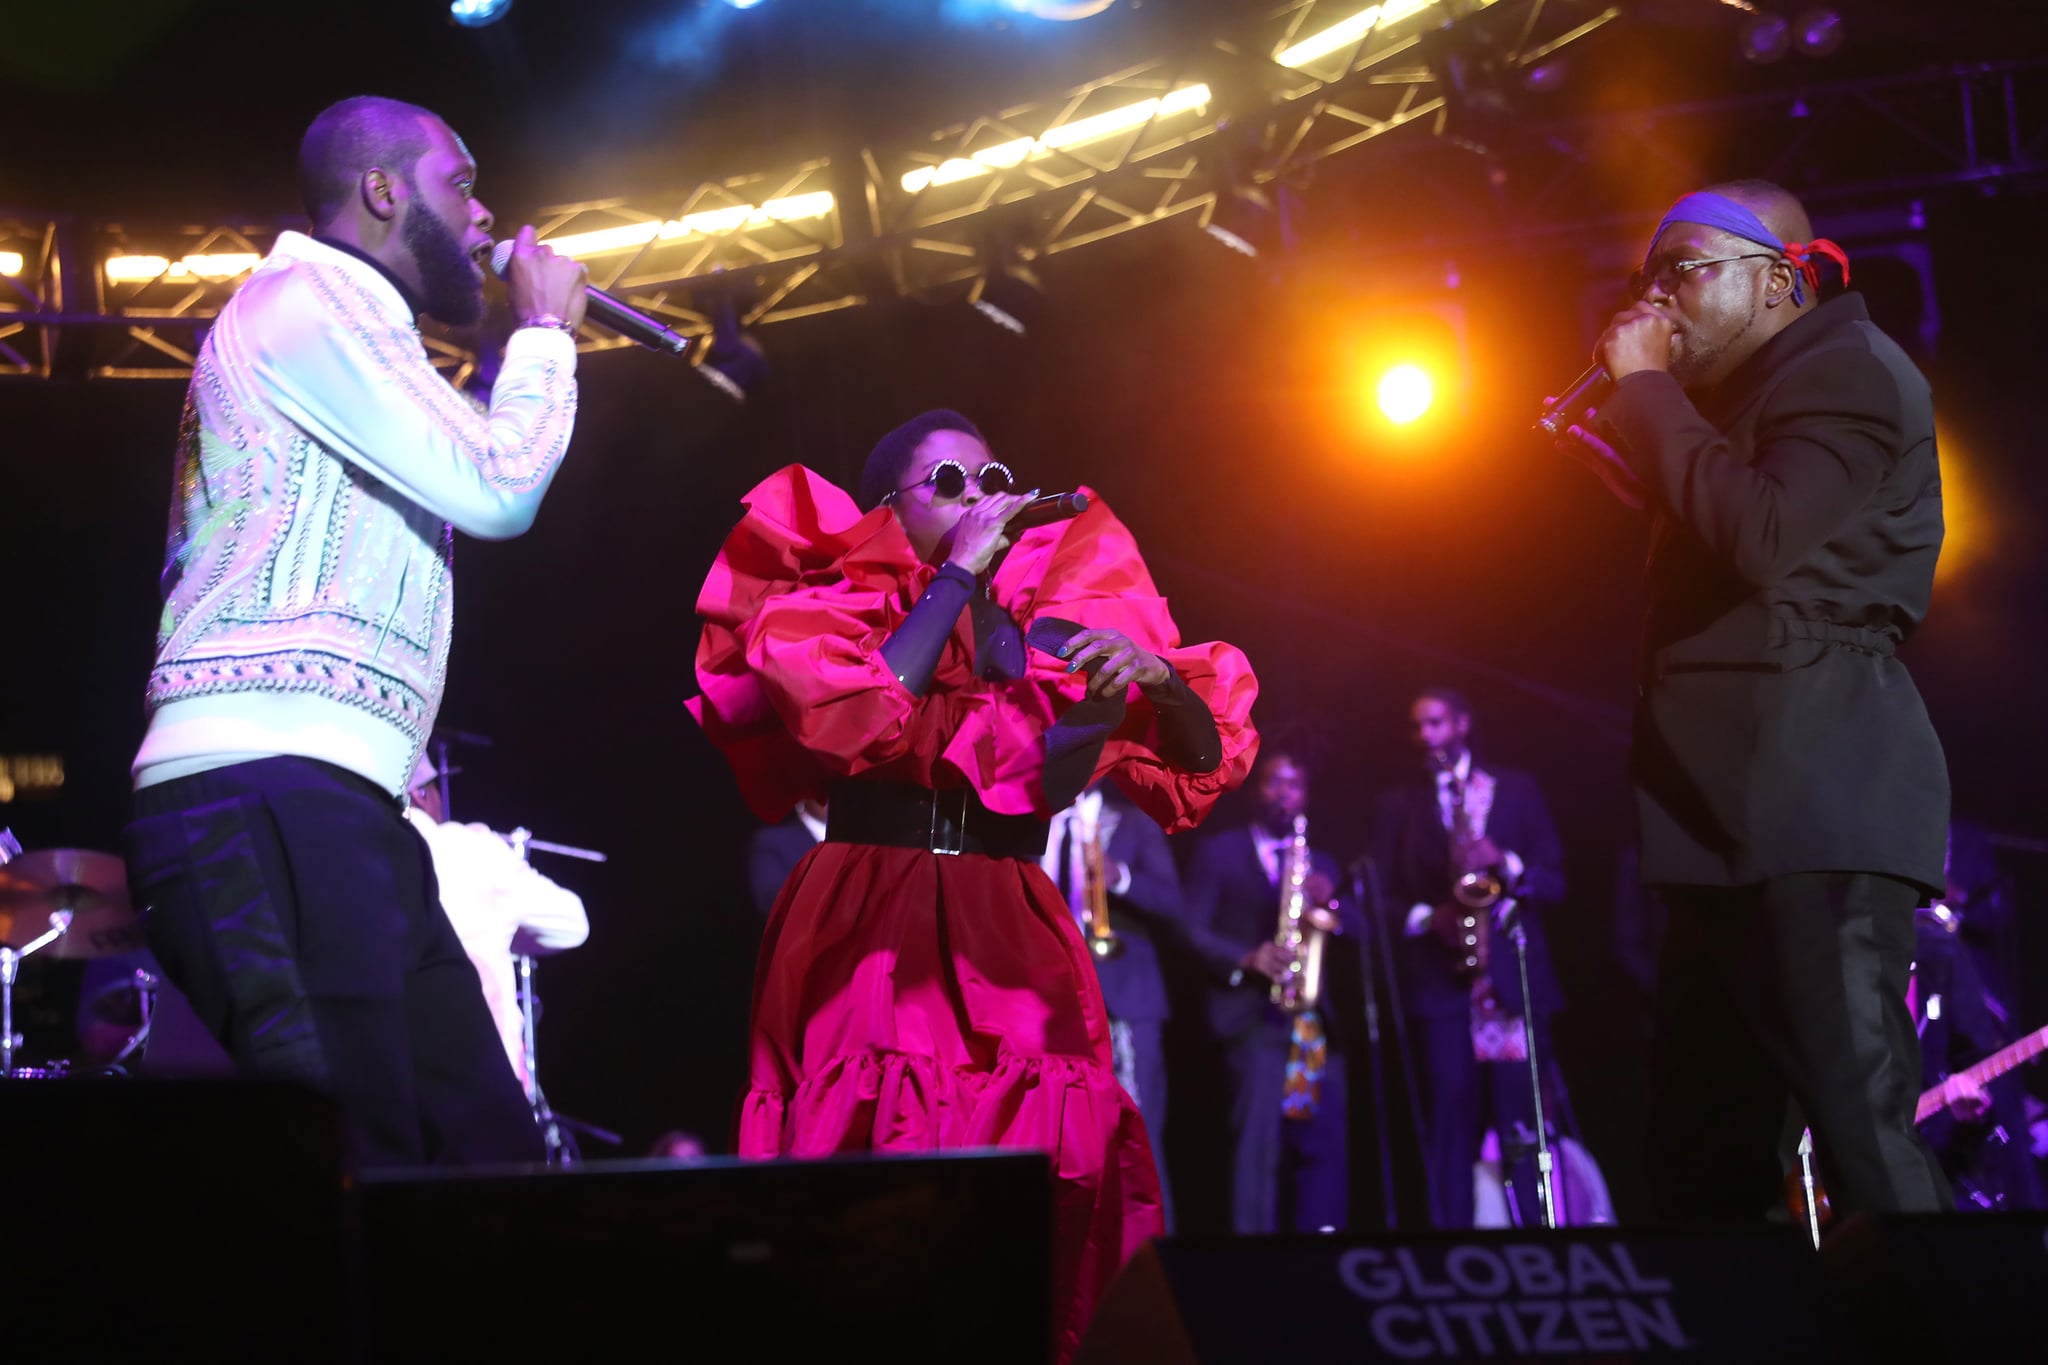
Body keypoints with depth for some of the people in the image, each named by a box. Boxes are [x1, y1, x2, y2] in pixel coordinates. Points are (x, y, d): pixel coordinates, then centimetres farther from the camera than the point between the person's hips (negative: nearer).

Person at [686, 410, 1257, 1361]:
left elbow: (1200, 765, 10)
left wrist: (1158, 675, -11)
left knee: (1041, 1223, -9)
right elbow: (859, 720, -16)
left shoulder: (1051, 631, 13)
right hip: (868, 950, -2)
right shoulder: (834, 611, 7)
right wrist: (957, 574, -8)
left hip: (1017, 955, 2)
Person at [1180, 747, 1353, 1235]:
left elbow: (1358, 932, 12)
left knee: (1325, 1143, -3)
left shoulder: (1321, 863, 22)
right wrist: (1248, 959, -16)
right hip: (1252, 1012, -4)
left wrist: (1330, 905, -8)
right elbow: (1194, 930, -1)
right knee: (1259, 1138, -14)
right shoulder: (1217, 853, 9)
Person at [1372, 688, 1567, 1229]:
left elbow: (1555, 881, 8)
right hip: (1439, 981, 0)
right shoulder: (1397, 804, 15)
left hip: (1514, 977, 0)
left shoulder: (1517, 790, 14)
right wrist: (1426, 917, -11)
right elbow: (1382, 897, 8)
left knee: (1523, 1121, -6)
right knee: (1452, 1118, -6)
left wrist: (1507, 863, -10)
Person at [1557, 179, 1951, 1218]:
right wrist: (1611, 451, 20)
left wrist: (1645, 388, -11)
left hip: (1815, 823, -10)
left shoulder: (1849, 369, -5)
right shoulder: (1749, 398, 27)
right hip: (1731, 822, 11)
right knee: (1701, 1159, 8)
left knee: (1866, 1141, -17)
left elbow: (1761, 542, -20)